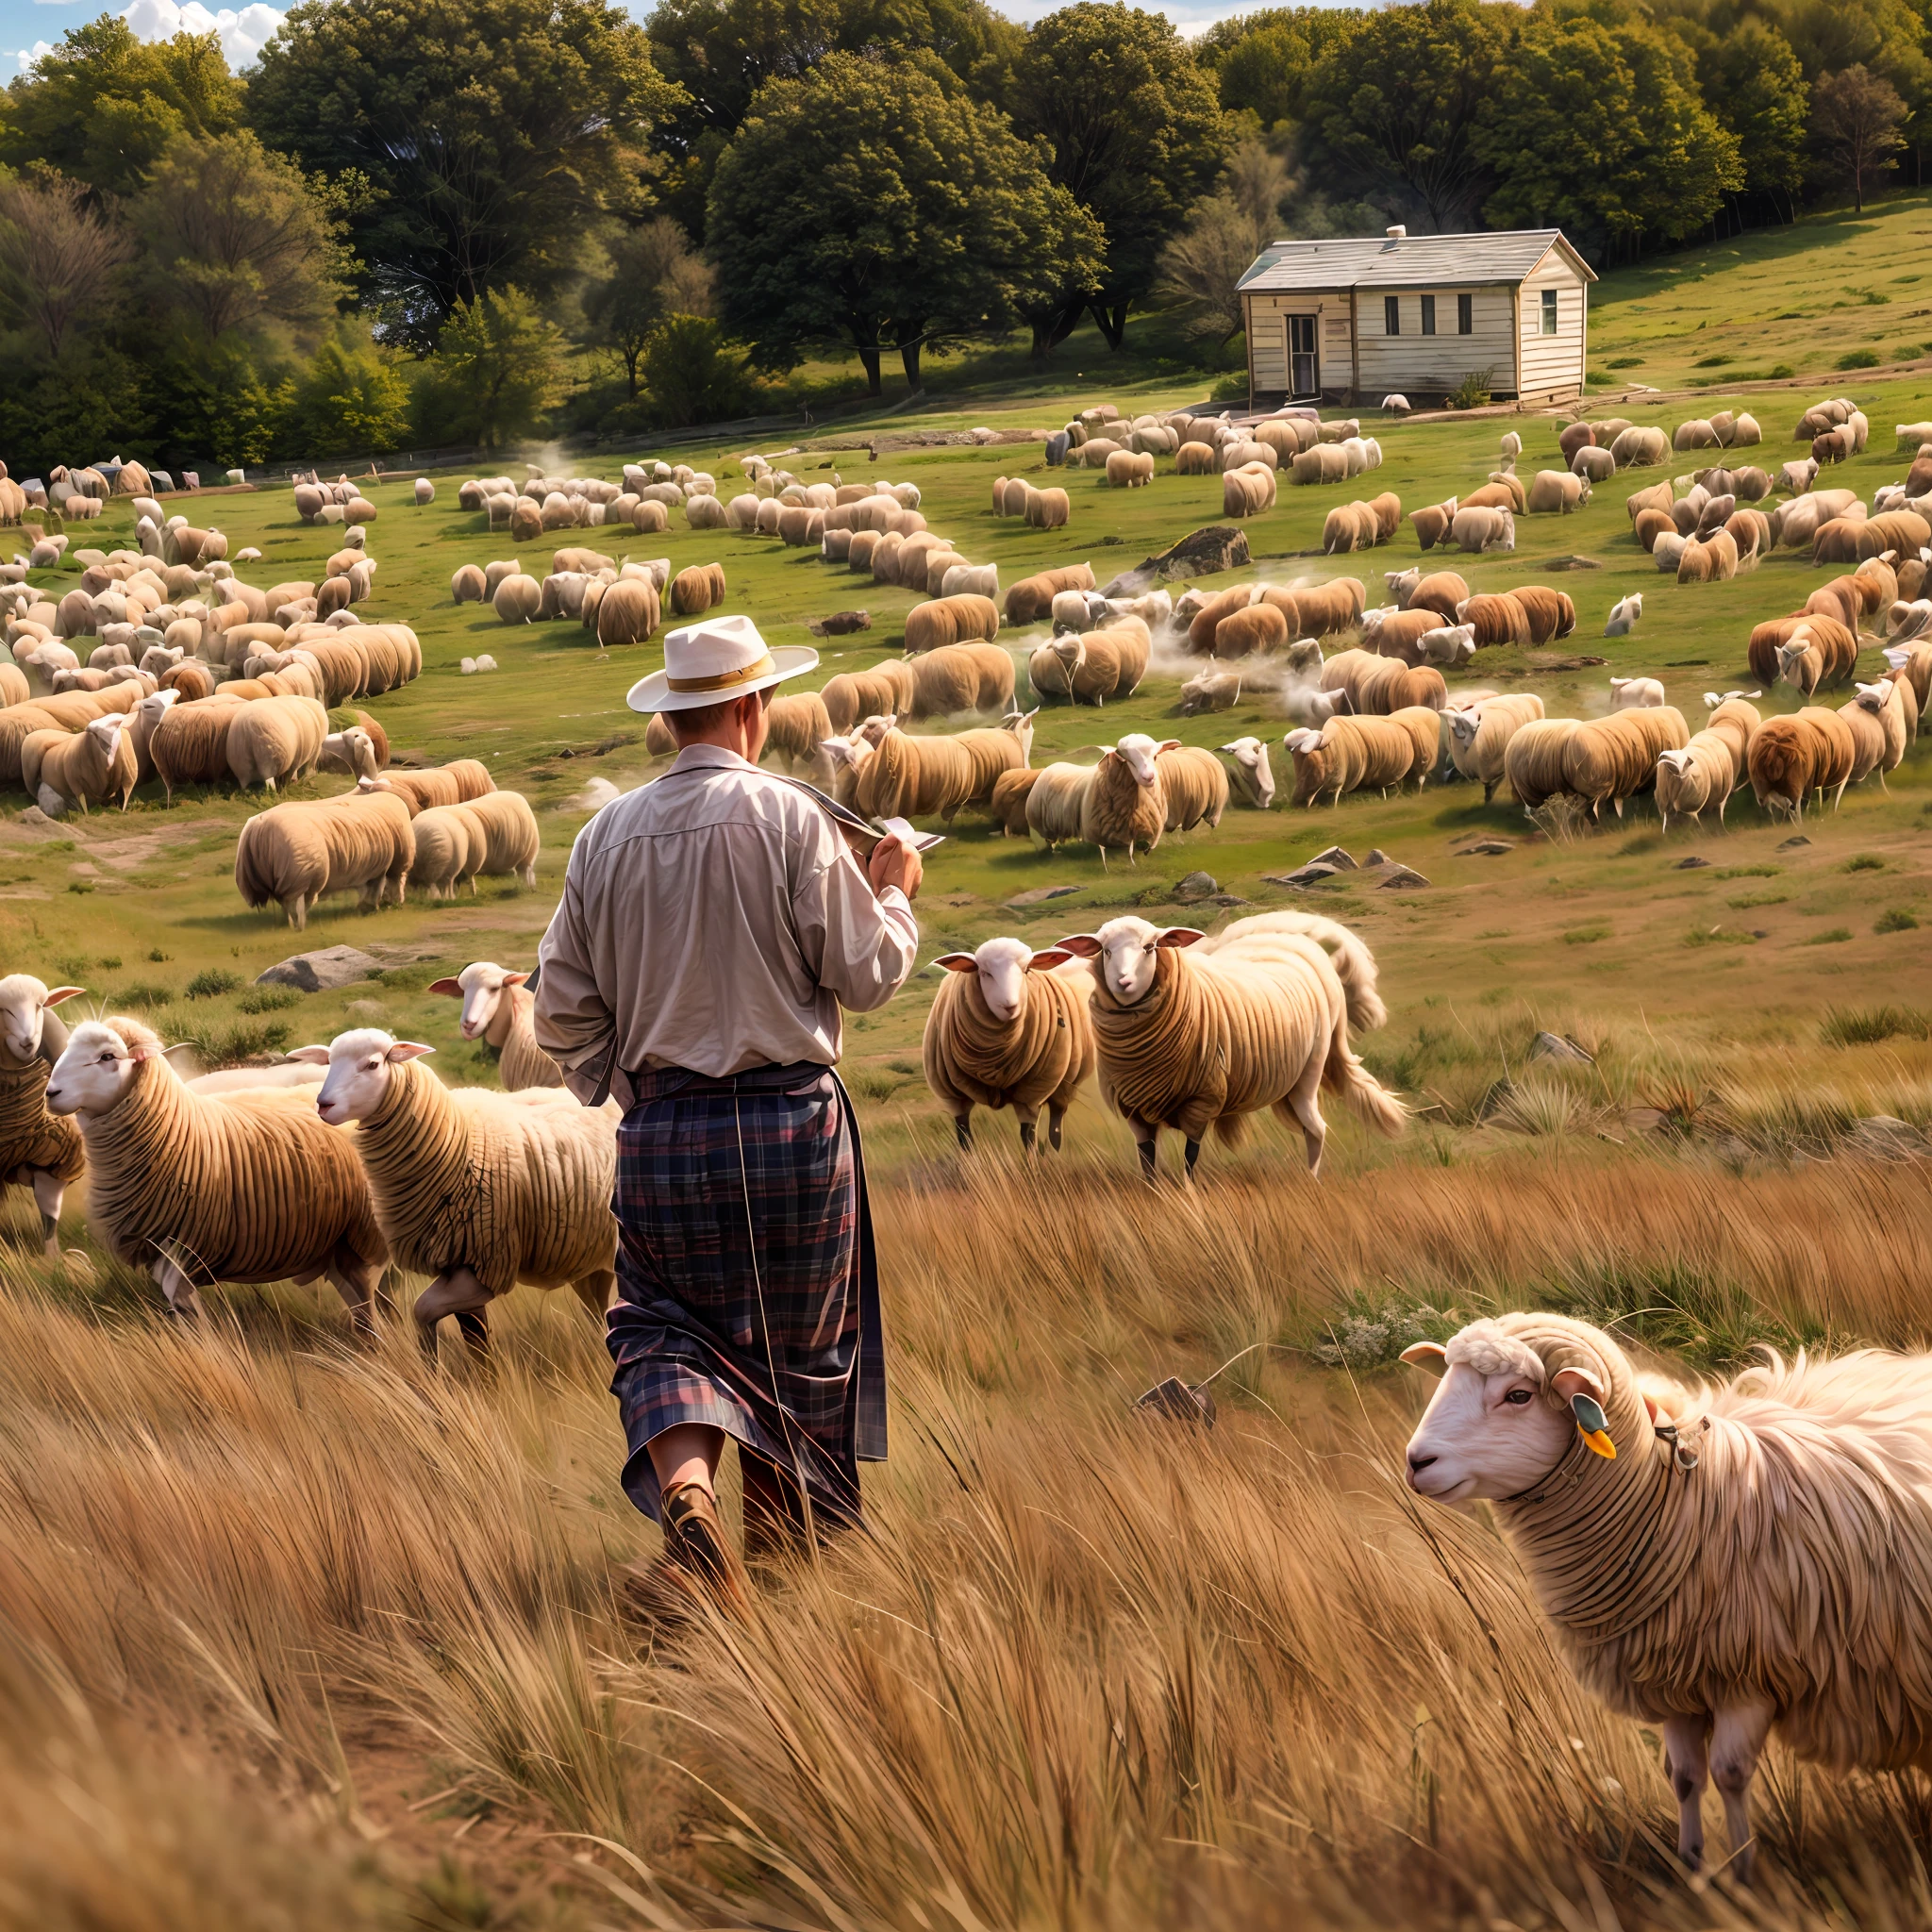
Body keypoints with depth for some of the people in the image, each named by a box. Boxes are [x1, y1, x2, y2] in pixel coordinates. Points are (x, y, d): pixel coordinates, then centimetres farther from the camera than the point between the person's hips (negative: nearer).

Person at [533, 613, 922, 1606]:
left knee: (662, 1322, 10)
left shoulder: (605, 836, 2)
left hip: (661, 1131, 2)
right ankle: (781, 1523, 26)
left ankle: (682, 1477, -18)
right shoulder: (789, 816, -10)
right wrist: (895, 893, 12)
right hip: (790, 1118, -2)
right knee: (799, 1336, 14)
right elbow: (867, 974, -7)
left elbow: (563, 1012, 6)